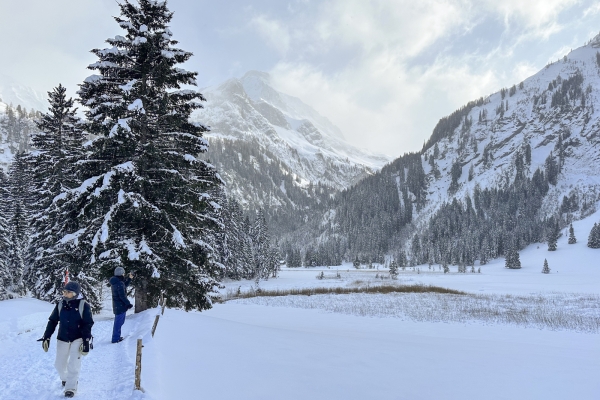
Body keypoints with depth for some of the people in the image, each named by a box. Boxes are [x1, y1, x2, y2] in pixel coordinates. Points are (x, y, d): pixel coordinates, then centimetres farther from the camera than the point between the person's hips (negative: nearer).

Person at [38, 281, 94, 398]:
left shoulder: (83, 305, -14)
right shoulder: (60, 305, -3)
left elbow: (87, 325, -12)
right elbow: (52, 321, 5)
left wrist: (86, 342, -15)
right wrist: (46, 337, 2)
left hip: (78, 339, -4)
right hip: (62, 339, 4)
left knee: (73, 365, -11)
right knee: (59, 364, 11)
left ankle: (71, 387, 3)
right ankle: (65, 378, 40)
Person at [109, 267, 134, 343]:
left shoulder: (115, 282, 8)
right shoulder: (119, 283, -23)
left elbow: (124, 286, 25)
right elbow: (122, 296, -24)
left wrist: (129, 279, 20)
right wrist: (128, 304, -15)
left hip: (117, 305, 10)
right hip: (120, 306, -10)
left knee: (119, 322, 21)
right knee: (118, 322, -2)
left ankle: (116, 336, 31)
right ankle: (115, 339, 5)